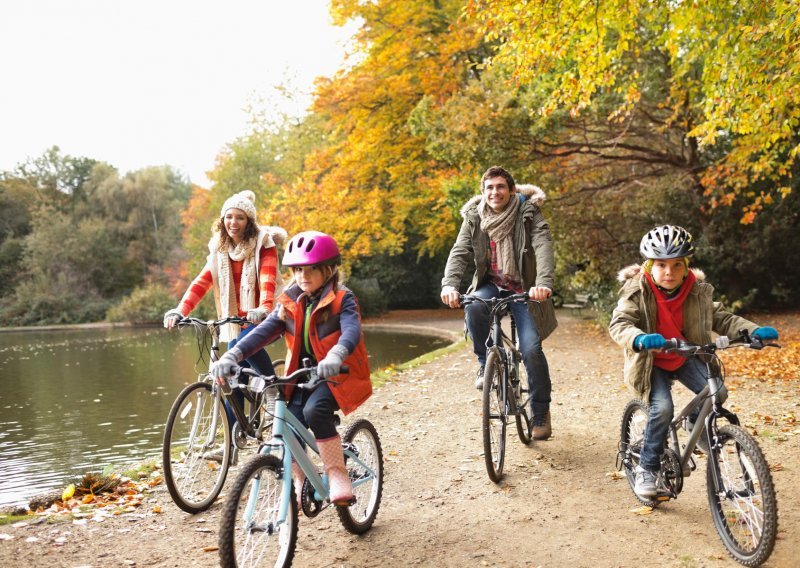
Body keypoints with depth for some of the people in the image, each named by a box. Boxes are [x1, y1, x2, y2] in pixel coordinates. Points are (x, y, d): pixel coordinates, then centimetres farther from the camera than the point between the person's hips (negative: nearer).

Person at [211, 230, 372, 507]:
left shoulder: (341, 300, -9)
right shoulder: (290, 303, 4)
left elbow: (352, 330, -27)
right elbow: (265, 331, -6)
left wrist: (335, 356, -49)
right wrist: (233, 355, -22)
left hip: (337, 374, -4)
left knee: (315, 409, -32)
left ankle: (337, 474, -17)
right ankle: (301, 483, 9)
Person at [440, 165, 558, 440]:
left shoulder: (529, 214, -10)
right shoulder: (474, 217, -2)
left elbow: (543, 248, -25)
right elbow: (459, 252, -14)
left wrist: (544, 283, -44)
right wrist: (449, 284, -34)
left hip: (524, 289, -2)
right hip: (491, 285, 2)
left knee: (531, 350, -14)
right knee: (475, 305, -33)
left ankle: (541, 412, 8)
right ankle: (486, 364, -8)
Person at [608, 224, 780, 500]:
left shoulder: (698, 291, -7)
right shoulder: (637, 291, -18)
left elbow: (721, 319, -1)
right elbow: (619, 324, -29)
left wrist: (754, 330, -18)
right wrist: (640, 339, -50)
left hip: (685, 358, 4)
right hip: (652, 362, -3)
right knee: (662, 407, -24)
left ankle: (697, 422, 17)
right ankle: (647, 468, -4)